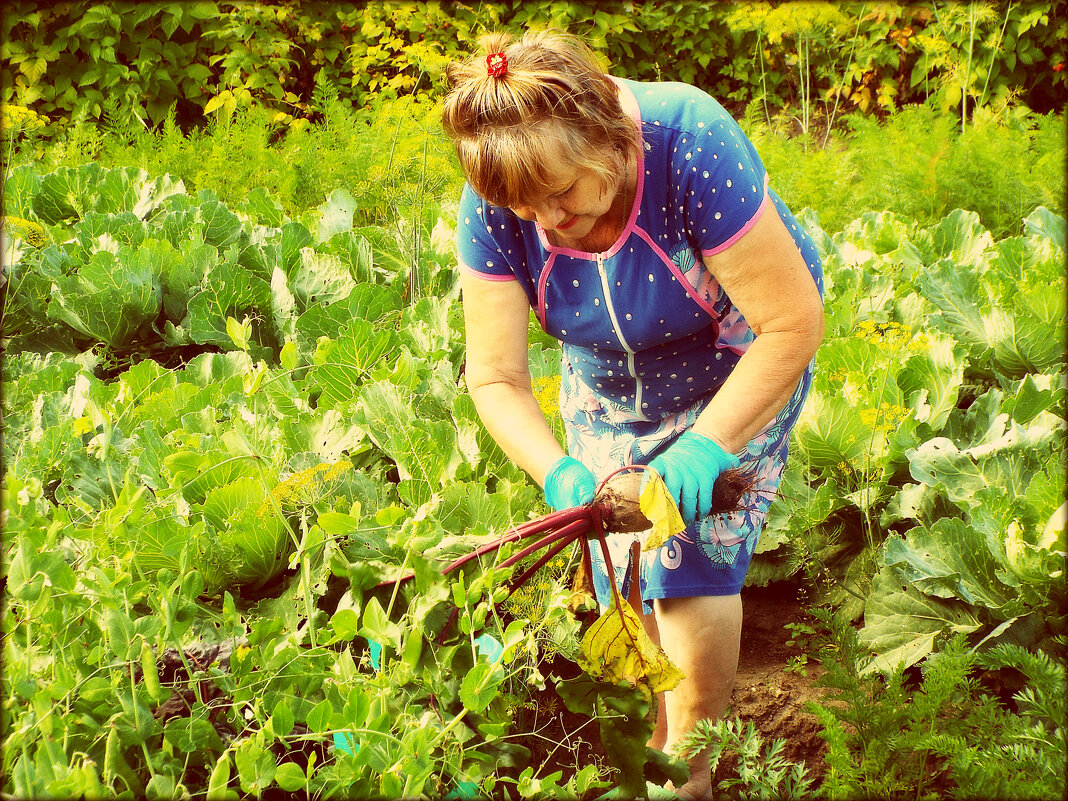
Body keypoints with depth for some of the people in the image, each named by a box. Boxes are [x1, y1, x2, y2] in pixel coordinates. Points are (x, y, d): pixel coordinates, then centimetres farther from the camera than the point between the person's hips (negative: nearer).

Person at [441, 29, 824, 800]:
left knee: (693, 568, -14)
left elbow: (795, 322, -32)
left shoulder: (690, 145, -37)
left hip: (737, 368, -4)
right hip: (611, 380, 4)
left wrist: (707, 445, -36)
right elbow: (496, 378, -19)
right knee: (625, 589, 4)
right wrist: (559, 472, -38)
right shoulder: (494, 205, -25)